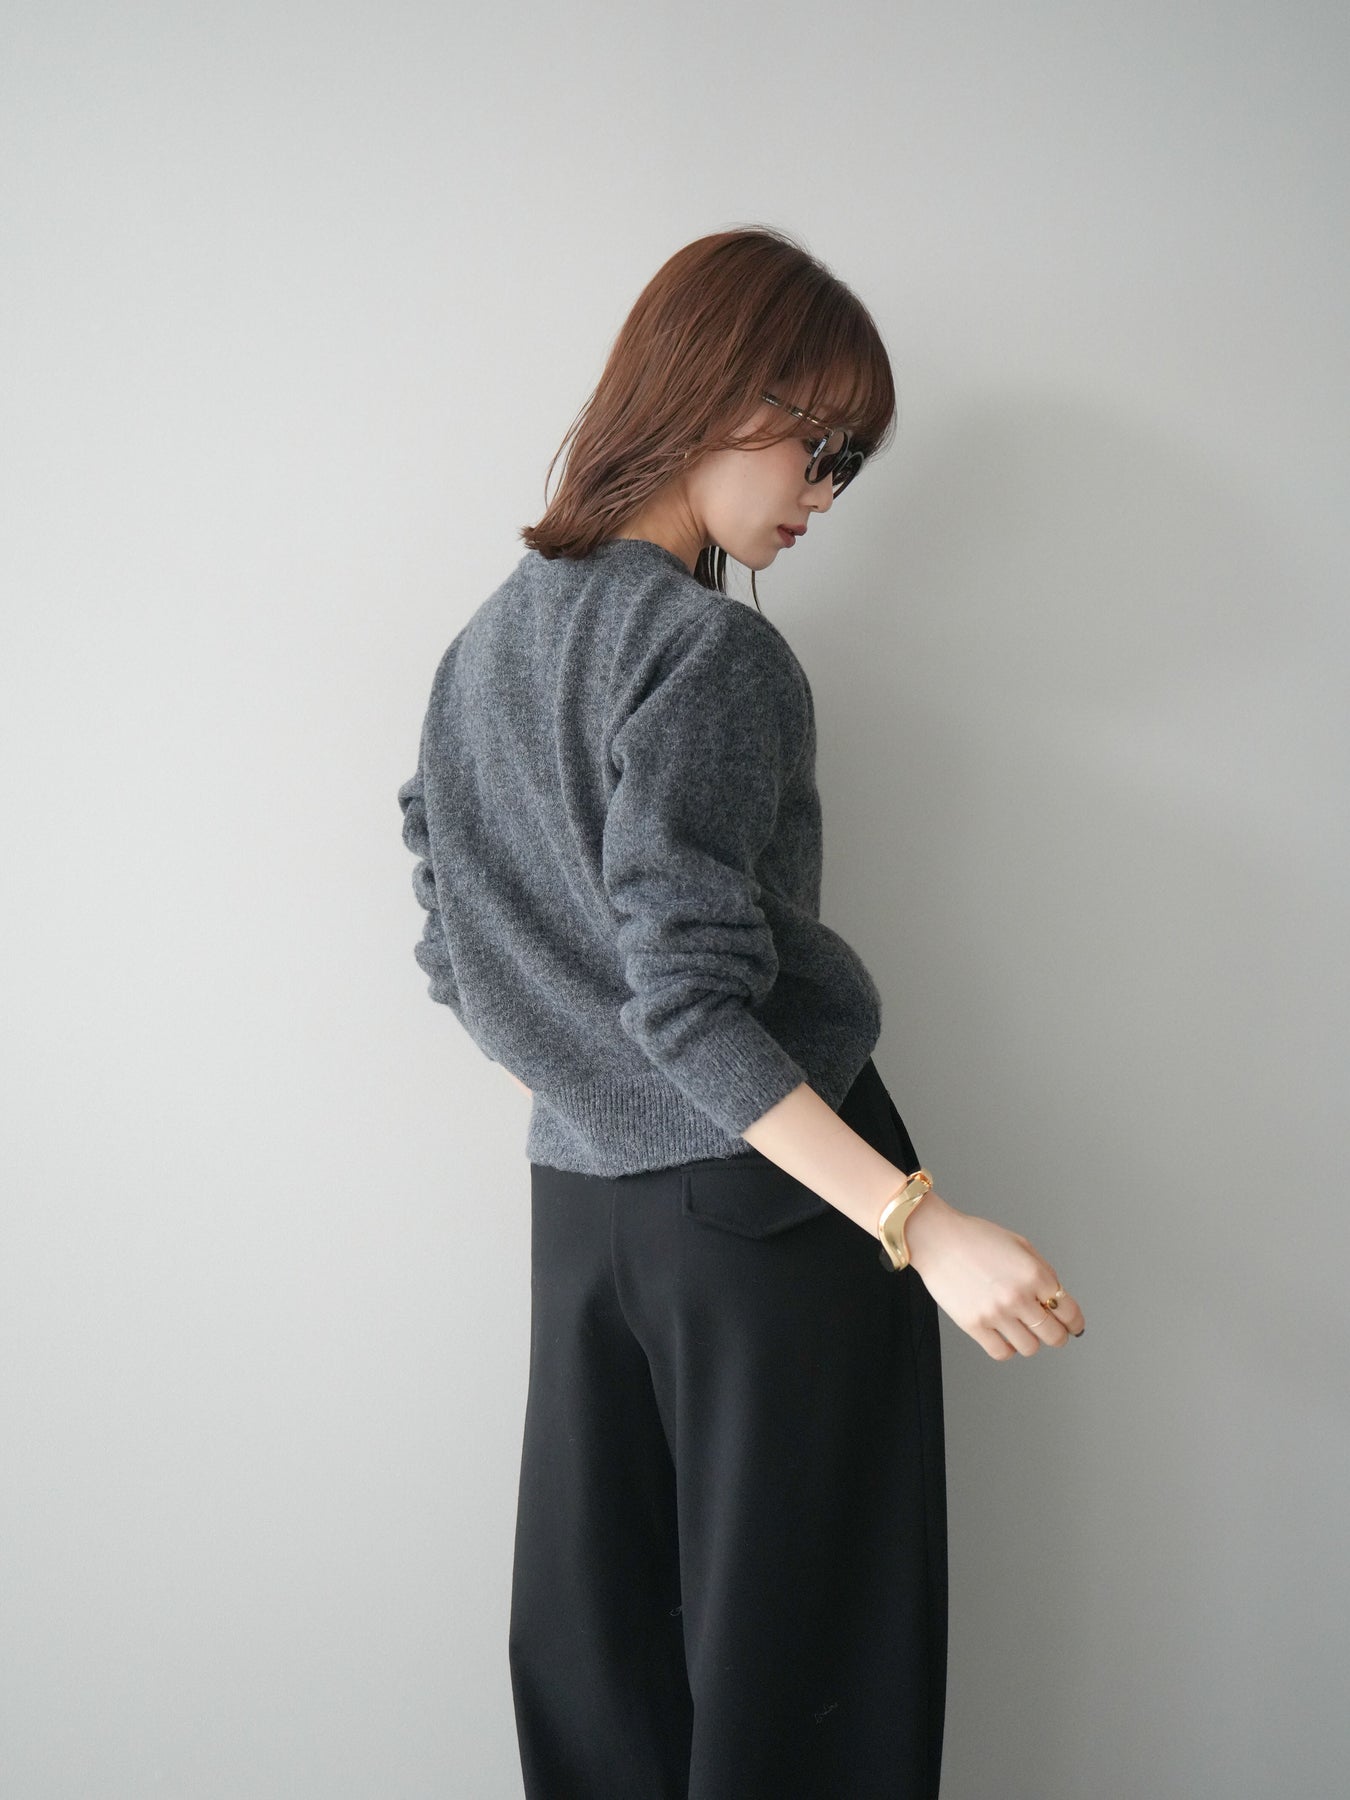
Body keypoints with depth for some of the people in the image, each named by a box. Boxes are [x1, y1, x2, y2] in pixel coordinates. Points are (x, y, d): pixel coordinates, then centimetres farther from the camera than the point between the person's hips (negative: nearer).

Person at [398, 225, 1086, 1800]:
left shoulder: (484, 643, 9)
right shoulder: (714, 652, -16)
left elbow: (457, 959, 13)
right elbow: (689, 1005, -23)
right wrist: (921, 1223, -23)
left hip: (578, 1198, 8)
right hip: (767, 1197, -8)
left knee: (595, 1645, 16)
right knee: (793, 1668, 5)